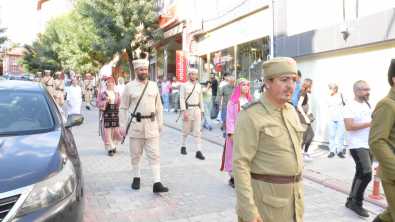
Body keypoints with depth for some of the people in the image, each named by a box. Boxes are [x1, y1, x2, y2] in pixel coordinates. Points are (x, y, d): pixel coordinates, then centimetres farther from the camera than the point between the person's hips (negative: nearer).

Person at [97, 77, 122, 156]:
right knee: (107, 131, -2)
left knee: (116, 131, 1)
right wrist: (106, 101, -16)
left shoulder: (116, 92, 13)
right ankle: (110, 148, 8)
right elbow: (98, 103, -1)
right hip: (106, 114, -3)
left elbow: (120, 103, 12)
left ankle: (114, 145, 27)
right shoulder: (102, 93, 4)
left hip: (115, 113, 3)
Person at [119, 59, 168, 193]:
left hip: (151, 125, 2)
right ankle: (136, 178, 29)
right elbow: (123, 108, 2)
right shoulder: (129, 87, 0)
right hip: (135, 124, -1)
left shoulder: (153, 86, 8)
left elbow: (158, 106, 13)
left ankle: (157, 183, -2)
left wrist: (160, 123, 10)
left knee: (154, 155, -2)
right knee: (136, 154, 11)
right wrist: (123, 127, -2)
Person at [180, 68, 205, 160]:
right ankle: (183, 147, 28)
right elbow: (182, 99, -6)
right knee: (186, 131, 7)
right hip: (188, 109, -3)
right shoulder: (184, 85, 0)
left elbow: (200, 99, 15)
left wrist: (201, 112, 12)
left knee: (197, 132, -1)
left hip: (197, 110, 3)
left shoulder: (198, 86, 13)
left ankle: (198, 151, -2)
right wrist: (184, 111, -14)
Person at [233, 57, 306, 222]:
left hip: (293, 196, 7)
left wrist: (298, 188, 17)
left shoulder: (291, 110, 7)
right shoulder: (250, 115, -17)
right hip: (265, 197, -7)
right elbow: (240, 164, -20)